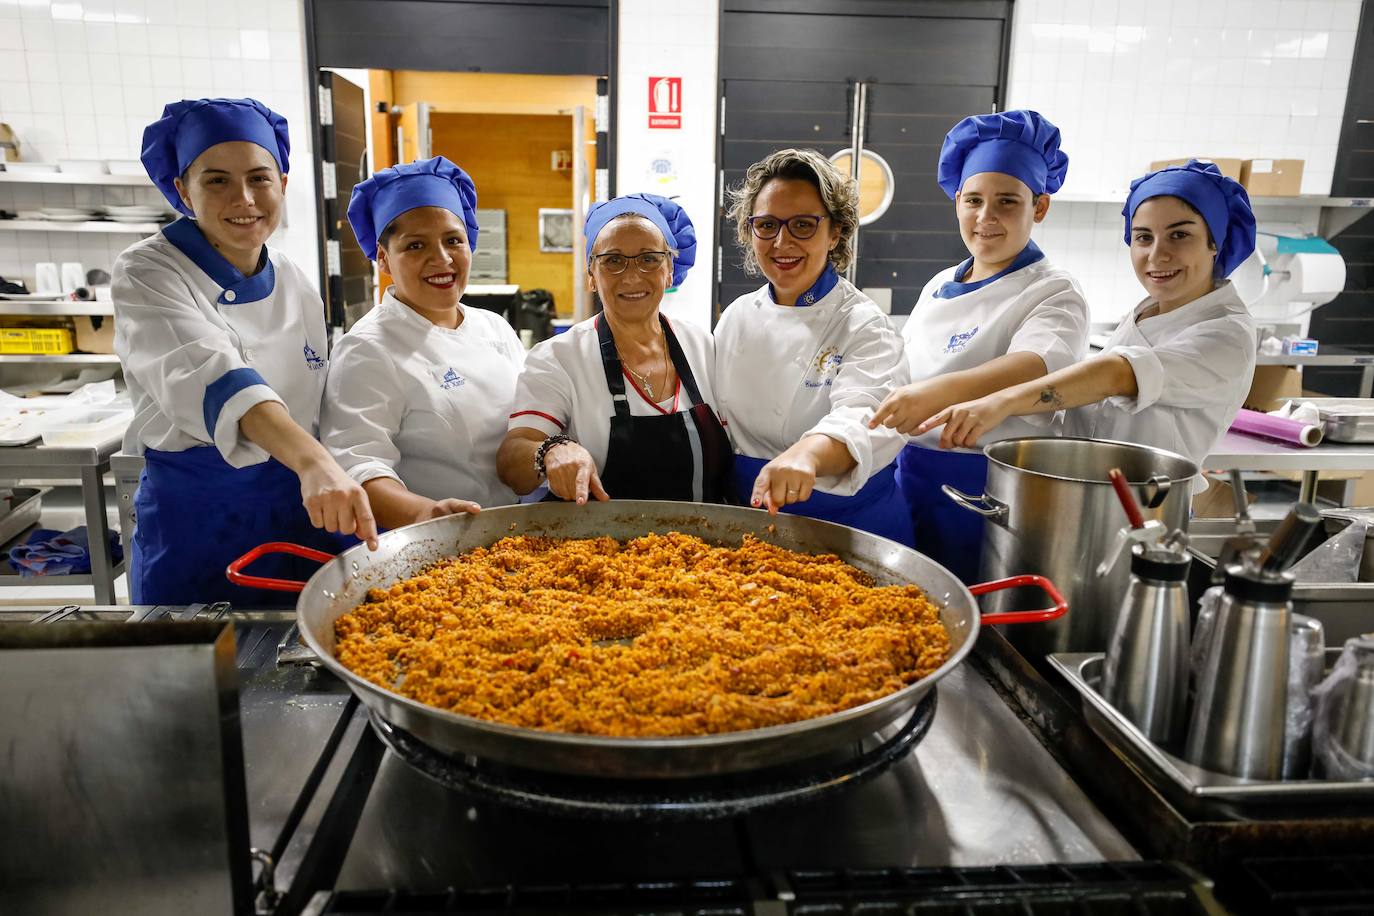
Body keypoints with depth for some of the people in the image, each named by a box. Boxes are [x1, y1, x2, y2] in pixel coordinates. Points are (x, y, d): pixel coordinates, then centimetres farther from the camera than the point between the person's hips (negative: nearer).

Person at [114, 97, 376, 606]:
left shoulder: (296, 285, 4)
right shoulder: (147, 275, -13)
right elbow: (206, 375, -32)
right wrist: (311, 463, -47)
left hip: (302, 508, 5)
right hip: (196, 522, -4)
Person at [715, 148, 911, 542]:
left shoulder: (865, 327, -14)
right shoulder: (737, 317, 2)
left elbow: (861, 419, -33)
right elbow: (717, 425, 8)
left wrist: (806, 453, -53)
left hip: (848, 522, -4)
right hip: (751, 518, 4)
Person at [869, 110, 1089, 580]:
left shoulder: (1055, 294, -8)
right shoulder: (939, 285, 12)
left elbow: (1037, 364, -29)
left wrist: (938, 393, -44)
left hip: (989, 490, -5)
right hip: (911, 480, 6)